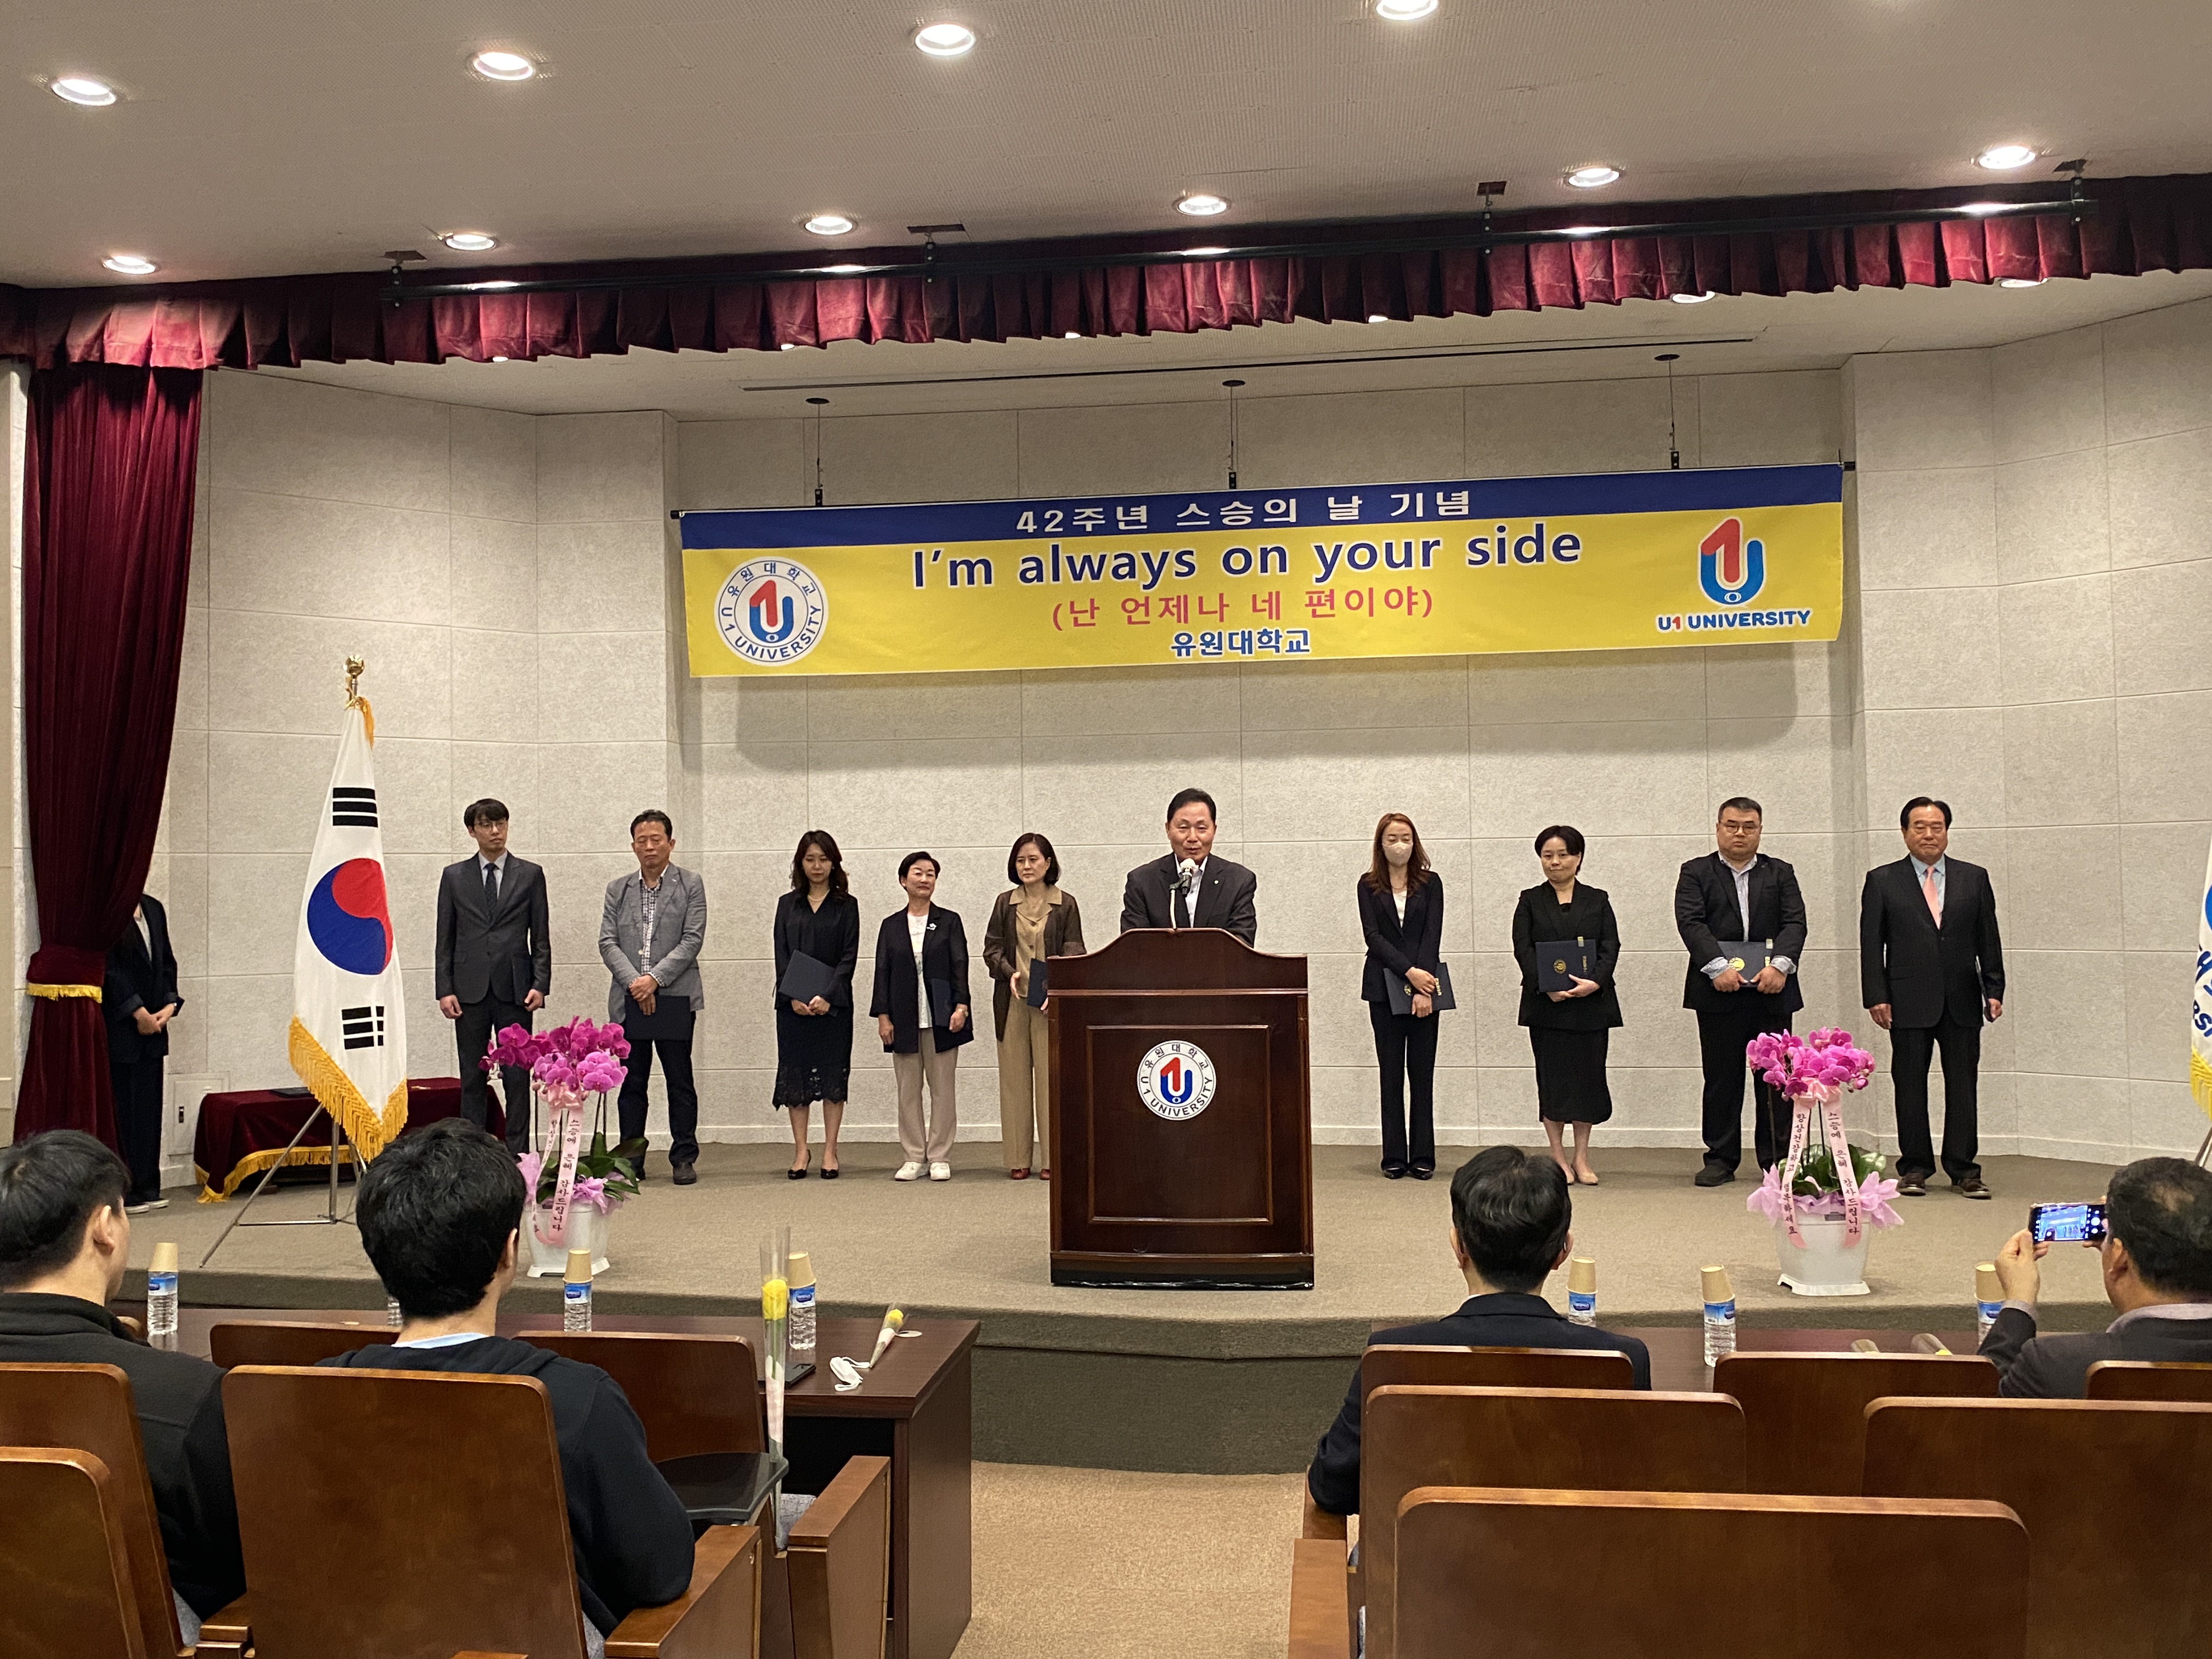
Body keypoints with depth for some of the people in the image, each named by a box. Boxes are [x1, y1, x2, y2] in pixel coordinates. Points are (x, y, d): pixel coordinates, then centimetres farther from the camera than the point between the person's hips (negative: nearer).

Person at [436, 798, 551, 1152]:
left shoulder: (530, 874, 6)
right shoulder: (454, 876, 8)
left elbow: (541, 937, 6)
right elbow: (445, 939, 7)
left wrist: (540, 985, -4)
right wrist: (444, 990, -2)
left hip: (515, 989, -1)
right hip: (470, 990, 1)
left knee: (517, 1076, 1)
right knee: (473, 1077, 5)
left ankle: (518, 1154, 5)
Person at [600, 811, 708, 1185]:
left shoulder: (690, 886, 3)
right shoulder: (617, 889, 13)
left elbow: (692, 940, -5)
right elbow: (607, 942, 5)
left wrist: (654, 978, -14)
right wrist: (633, 981, -10)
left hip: (675, 998, -3)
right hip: (629, 1000, 3)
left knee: (680, 1083, 2)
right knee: (631, 1083, 6)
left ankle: (684, 1158, 9)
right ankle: (631, 1161, 13)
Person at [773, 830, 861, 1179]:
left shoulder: (846, 905, 4)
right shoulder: (788, 904, 10)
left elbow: (849, 956, -3)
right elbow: (781, 954, 4)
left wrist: (828, 996, -15)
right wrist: (794, 997, -10)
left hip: (834, 1004, -2)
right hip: (793, 1004, 2)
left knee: (833, 1074, -1)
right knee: (795, 1074, 2)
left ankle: (830, 1152, 6)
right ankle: (801, 1152, 8)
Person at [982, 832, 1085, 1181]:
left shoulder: (1065, 904, 3)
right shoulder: (1005, 903, 9)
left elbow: (1074, 954, 0)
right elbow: (992, 948, 9)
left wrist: (1054, 989, -14)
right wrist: (1010, 973, -10)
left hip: (1052, 1000, -2)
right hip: (1012, 1000, 2)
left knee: (1051, 1075, -4)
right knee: (1014, 1076, 3)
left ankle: (1052, 1158, 2)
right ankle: (1018, 1158, 8)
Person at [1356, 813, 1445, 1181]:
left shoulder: (1430, 883, 5)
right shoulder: (1369, 886, 5)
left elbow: (1433, 936, -4)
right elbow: (1373, 936, -5)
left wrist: (1422, 988, -16)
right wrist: (1409, 972, -18)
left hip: (1425, 985, 0)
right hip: (1383, 988, 0)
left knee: (1422, 1074, 2)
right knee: (1391, 1074, 4)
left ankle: (1423, 1157, 8)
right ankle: (1395, 1158, 8)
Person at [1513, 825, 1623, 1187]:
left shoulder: (1597, 900, 9)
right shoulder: (1530, 900, 7)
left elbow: (1611, 947, 1)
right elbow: (1523, 948, -2)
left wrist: (1595, 982, -17)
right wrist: (1546, 986, -16)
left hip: (1591, 1004, 1)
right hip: (1545, 1004, -1)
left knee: (1588, 1074, 2)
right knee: (1552, 1076, 0)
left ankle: (1581, 1158, 11)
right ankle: (1559, 1158, 9)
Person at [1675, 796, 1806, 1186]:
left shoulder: (1780, 873, 12)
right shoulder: (1695, 873, 6)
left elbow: (1795, 923, 0)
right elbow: (1691, 923, -7)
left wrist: (1780, 965, -18)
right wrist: (1718, 967, -21)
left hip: (1771, 992, 1)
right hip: (1718, 993, -1)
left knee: (1775, 1077, 4)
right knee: (1721, 1078, 4)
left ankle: (1777, 1159, 13)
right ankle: (1721, 1159, 12)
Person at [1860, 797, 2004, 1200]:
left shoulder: (1974, 878, 10)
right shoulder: (1882, 881, 4)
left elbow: (1989, 939, 10)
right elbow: (1871, 943, 1)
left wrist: (1994, 990, 2)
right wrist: (1876, 997, -6)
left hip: (1962, 1001, 2)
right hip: (1909, 1001, -1)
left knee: (1962, 1086, 3)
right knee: (1910, 1086, 3)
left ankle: (1963, 1170, 10)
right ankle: (1914, 1168, 11)